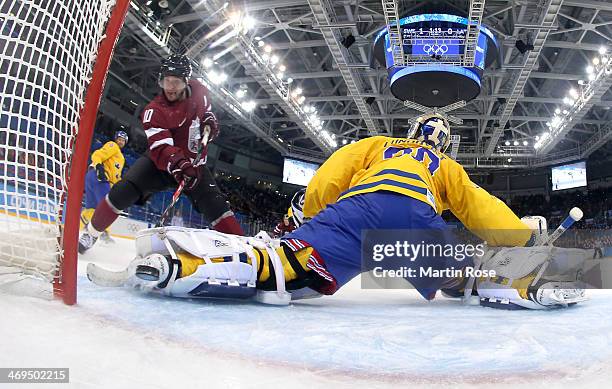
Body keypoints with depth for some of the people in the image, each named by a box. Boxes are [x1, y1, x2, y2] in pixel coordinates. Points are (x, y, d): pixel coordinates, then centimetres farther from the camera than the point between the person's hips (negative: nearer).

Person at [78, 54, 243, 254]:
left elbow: (207, 112, 16)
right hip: (161, 162, -2)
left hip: (194, 164, 2)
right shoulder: (153, 111, -22)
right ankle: (91, 232, 4)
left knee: (216, 206, -15)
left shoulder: (199, 91, -9)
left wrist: (210, 123, -7)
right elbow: (161, 149, -35)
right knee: (124, 191, -17)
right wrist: (179, 165, -54)